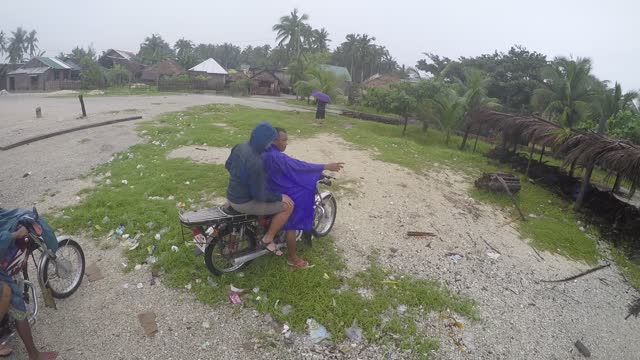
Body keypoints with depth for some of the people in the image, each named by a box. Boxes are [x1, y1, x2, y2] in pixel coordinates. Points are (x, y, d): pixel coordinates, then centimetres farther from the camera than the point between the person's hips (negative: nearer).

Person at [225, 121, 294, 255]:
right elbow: (259, 195, -25)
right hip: (244, 202, -9)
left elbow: (228, 165, 14)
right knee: (288, 205, -7)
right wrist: (280, 197, -12)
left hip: (232, 195, 10)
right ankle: (268, 239, 6)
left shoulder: (239, 147, -4)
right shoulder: (256, 163, -31)